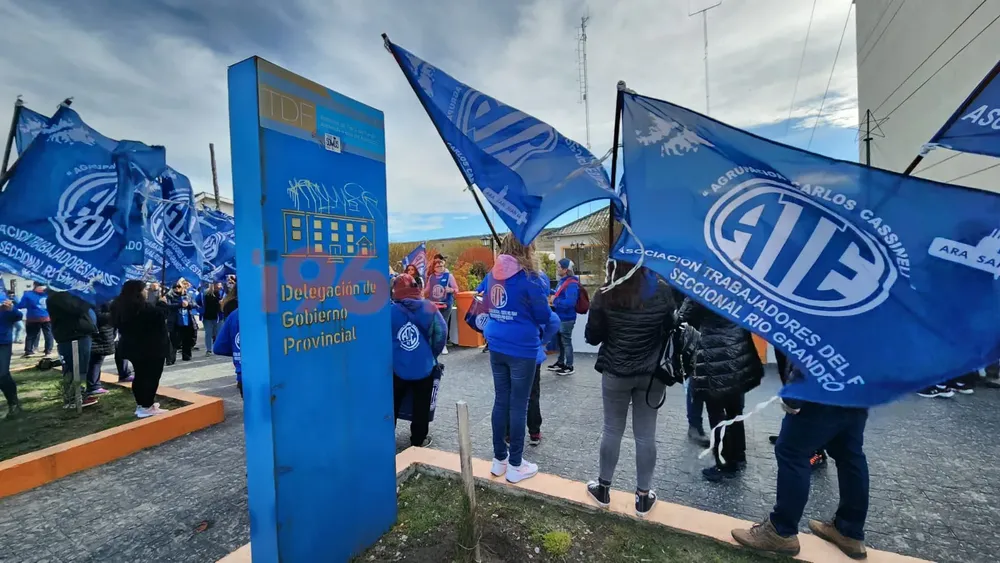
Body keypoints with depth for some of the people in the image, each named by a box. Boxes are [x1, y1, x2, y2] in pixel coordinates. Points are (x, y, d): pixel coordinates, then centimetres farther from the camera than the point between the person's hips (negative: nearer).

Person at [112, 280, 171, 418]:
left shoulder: (120, 306, 7)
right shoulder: (142, 307, -24)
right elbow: (161, 314, -21)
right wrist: (162, 303, -2)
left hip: (133, 348, 9)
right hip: (151, 348, -9)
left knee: (140, 376, 17)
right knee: (152, 376, -2)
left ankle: (141, 404, 25)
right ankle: (146, 407, 1)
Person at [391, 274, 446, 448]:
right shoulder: (429, 308, -7)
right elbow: (441, 333, -5)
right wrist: (432, 354, 10)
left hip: (396, 367, 0)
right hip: (424, 367, 0)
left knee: (392, 405, 17)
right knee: (421, 405, 15)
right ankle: (418, 440, 26)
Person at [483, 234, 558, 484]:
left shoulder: (491, 275, 5)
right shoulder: (528, 277, -12)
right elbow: (543, 315, -7)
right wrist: (544, 335, 11)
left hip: (496, 346, 6)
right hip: (522, 348, -6)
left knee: (500, 401, 15)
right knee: (518, 405, 5)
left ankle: (499, 459, 27)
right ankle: (515, 465, 18)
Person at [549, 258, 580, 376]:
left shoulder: (571, 284, -22)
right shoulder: (563, 280, 8)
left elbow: (570, 302, -31)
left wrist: (555, 301, -22)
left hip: (566, 318, -9)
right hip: (561, 317, 9)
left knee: (566, 342, 2)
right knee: (560, 341, 19)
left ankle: (569, 367, 15)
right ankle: (560, 362, 33)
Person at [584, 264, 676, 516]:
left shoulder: (605, 294, -13)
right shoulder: (662, 291, -9)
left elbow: (592, 337, -7)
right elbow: (671, 330, 0)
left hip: (615, 373, -1)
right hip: (652, 373, 1)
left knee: (612, 430, 14)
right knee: (646, 434, 12)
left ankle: (603, 488, 29)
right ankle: (644, 495, 27)